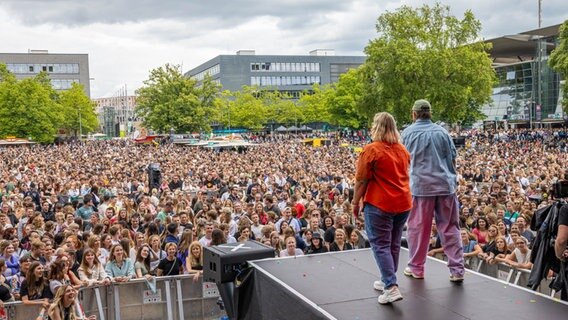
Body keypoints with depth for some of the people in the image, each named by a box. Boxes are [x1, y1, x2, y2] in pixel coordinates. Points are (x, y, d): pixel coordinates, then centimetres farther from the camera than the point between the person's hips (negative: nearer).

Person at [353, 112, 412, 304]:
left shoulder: (372, 150, -13)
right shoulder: (402, 150, 9)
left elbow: (361, 180, -12)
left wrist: (356, 202, -1)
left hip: (379, 204, -7)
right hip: (403, 203, 7)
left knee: (380, 245, -2)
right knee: (394, 244, 17)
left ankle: (391, 288, -10)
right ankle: (387, 280, 29)